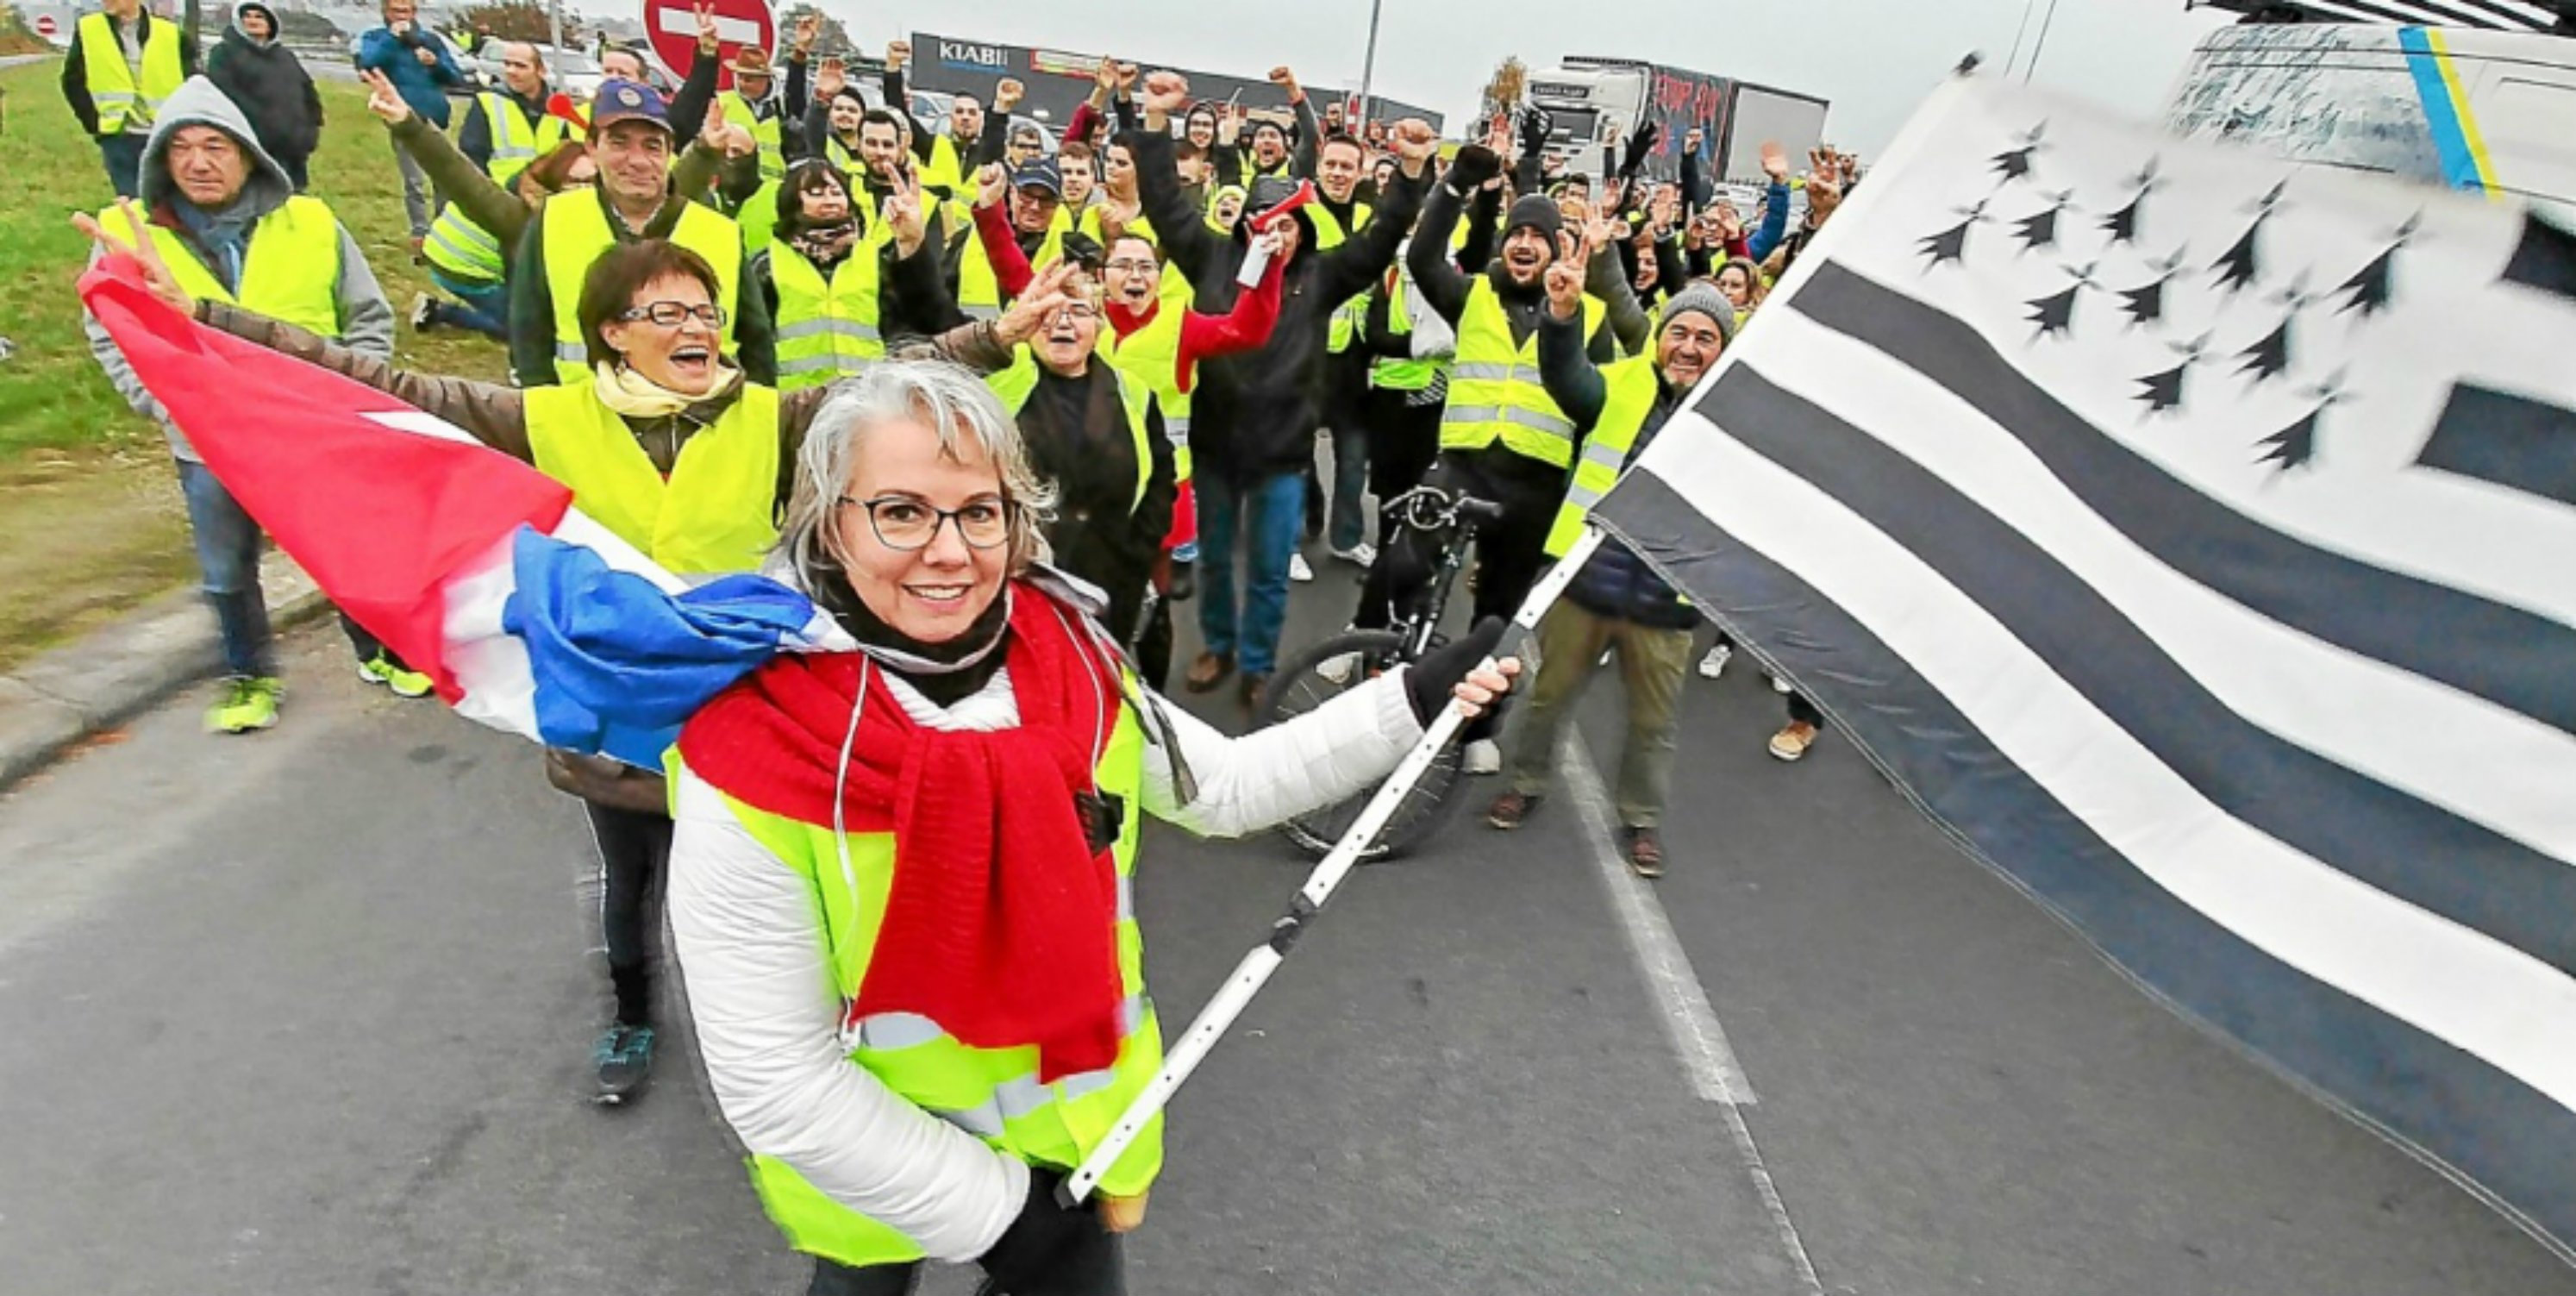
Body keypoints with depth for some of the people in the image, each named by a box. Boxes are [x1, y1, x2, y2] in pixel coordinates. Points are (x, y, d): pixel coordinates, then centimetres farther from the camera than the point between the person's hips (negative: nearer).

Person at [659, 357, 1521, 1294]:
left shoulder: (1068, 661, -14)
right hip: (881, 1181, -2)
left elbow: (1228, 787, 0)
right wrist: (989, 1209, -17)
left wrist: (1417, 699, -9)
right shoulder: (753, 759, -27)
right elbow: (777, 1084, -22)